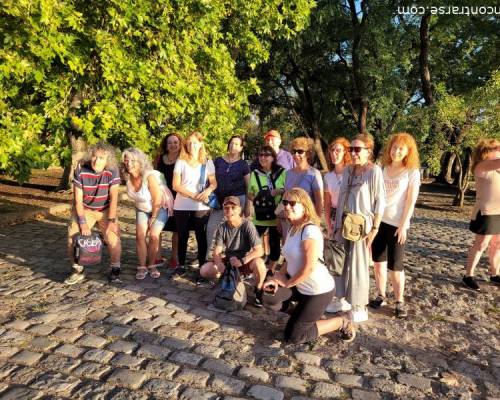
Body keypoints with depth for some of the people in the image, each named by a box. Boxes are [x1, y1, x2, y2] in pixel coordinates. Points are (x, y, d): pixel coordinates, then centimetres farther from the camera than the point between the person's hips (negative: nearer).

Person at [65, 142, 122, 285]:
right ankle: (78, 270, 12)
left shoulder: (112, 172, -21)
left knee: (113, 238, -14)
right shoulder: (80, 171, -20)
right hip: (84, 210, 1)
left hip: (106, 210, -1)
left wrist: (111, 221, -24)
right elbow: (78, 199, -16)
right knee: (73, 236, -7)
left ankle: (115, 269, 5)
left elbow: (114, 197, -20)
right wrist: (83, 223, -18)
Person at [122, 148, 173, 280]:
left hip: (161, 207, -5)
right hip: (142, 209, 5)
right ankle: (142, 267, 3)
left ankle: (152, 266, 5)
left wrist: (153, 217, -14)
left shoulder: (150, 176, -30)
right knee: (140, 235, -9)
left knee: (153, 235, -14)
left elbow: (158, 200, -23)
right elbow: (135, 197, 4)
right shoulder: (128, 177, -13)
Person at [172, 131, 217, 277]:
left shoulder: (207, 163, 4)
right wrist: (193, 195, -15)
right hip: (181, 206, 0)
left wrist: (207, 191, -20)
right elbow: (176, 185, -4)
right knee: (183, 236, 8)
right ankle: (181, 264, 18)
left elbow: (214, 182, 3)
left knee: (201, 236, 3)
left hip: (201, 207, 0)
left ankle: (202, 265, 12)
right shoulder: (180, 162, 1)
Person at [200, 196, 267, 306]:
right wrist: (220, 266, -33)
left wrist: (241, 261, -37)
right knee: (204, 271, -17)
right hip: (228, 261, 4)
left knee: (258, 263, -37)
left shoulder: (247, 225, -19)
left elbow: (259, 251, -24)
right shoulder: (222, 228, -8)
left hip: (246, 261, -4)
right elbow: (217, 252, -12)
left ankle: (258, 290, -6)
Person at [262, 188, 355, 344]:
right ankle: (302, 306, 16)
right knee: (269, 298, -11)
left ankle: (341, 323, 12)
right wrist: (278, 276, -6)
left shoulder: (310, 230, -24)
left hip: (319, 290, -8)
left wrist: (286, 283, -13)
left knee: (293, 336, -1)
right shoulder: (292, 229, 6)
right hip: (301, 286, 8)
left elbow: (309, 267, -26)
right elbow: (290, 260, 12)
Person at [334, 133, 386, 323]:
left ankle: (360, 308, 18)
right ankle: (344, 298, 28)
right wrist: (338, 225, 8)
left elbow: (380, 202, -11)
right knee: (343, 262, 12)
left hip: (362, 224, -6)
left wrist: (375, 228, -14)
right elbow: (341, 199, 10)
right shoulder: (348, 170, 8)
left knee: (359, 264, 3)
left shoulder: (374, 171, -10)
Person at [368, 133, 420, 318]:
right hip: (378, 221, 4)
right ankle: (381, 296, 24)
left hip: (397, 223, -4)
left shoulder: (412, 172, -3)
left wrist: (403, 225, -13)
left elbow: (411, 202, -7)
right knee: (378, 261, 10)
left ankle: (400, 301, 16)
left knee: (395, 265, 0)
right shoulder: (382, 169, 8)